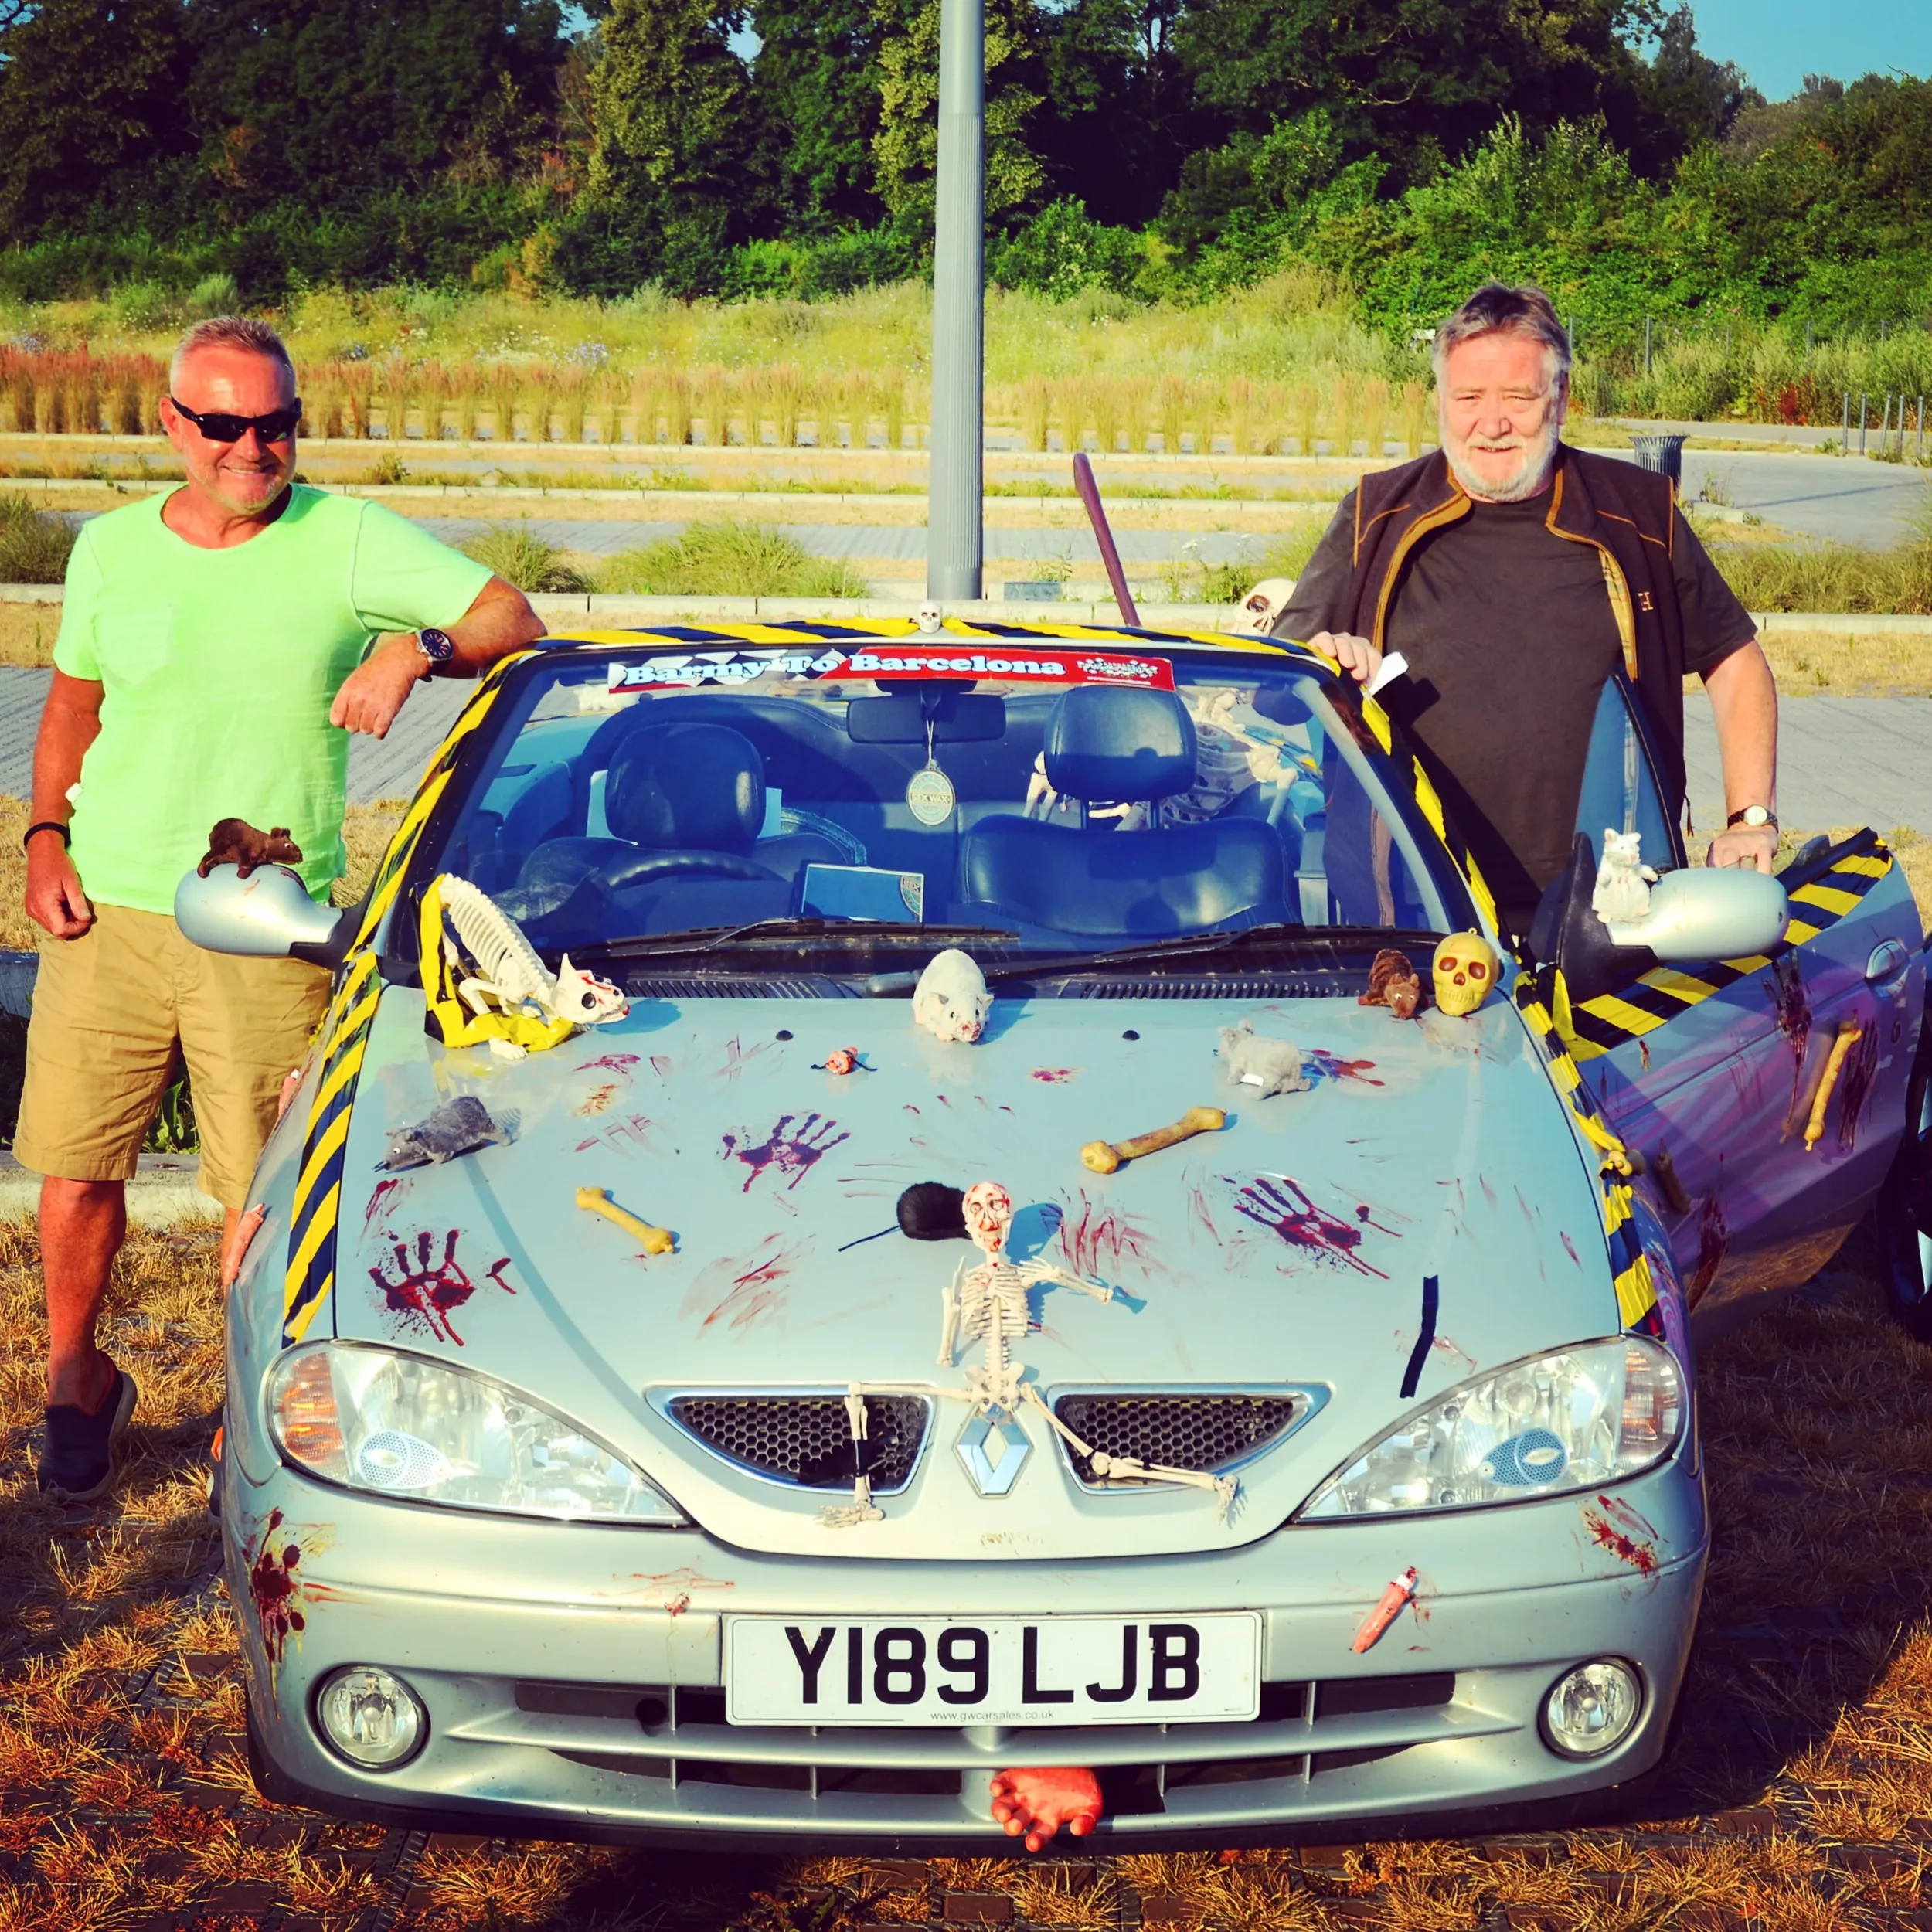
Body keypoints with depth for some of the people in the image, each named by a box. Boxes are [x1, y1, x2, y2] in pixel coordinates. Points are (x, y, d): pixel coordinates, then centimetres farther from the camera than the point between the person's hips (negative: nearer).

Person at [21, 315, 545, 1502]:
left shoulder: (349, 540, -1)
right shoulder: (111, 548, 8)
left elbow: (517, 622, -4)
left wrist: (414, 648, -23)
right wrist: (47, 838, 7)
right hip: (106, 914, 2)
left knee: (263, 1197, 1)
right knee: (75, 1174, 4)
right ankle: (77, 1380, 29)